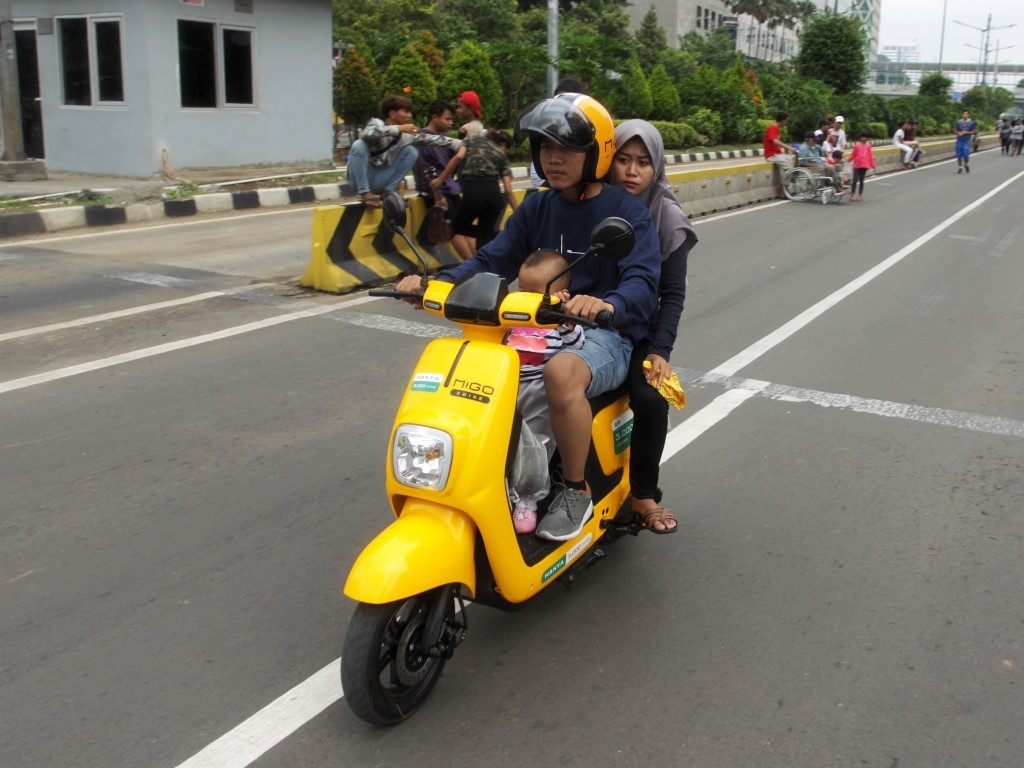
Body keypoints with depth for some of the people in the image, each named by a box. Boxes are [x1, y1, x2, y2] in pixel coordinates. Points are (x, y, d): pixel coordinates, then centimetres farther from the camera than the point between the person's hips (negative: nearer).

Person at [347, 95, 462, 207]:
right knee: (359, 144, -30)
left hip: (381, 180, 5)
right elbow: (368, 134, -39)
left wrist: (461, 144, -13)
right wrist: (399, 128, -37)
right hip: (362, 177, -4)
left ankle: (388, 191, -3)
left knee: (411, 151, -6)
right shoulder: (377, 123, -15)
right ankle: (366, 193, -22)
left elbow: (433, 139, -3)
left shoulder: (407, 134, -3)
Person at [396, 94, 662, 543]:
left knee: (562, 373, -39)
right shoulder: (535, 209, 13)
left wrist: (607, 304, -43)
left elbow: (643, 283, -19)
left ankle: (575, 491, -17)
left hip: (605, 333, -6)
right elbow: (492, 259, 6)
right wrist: (437, 282, -13)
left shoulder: (627, 212, -5)